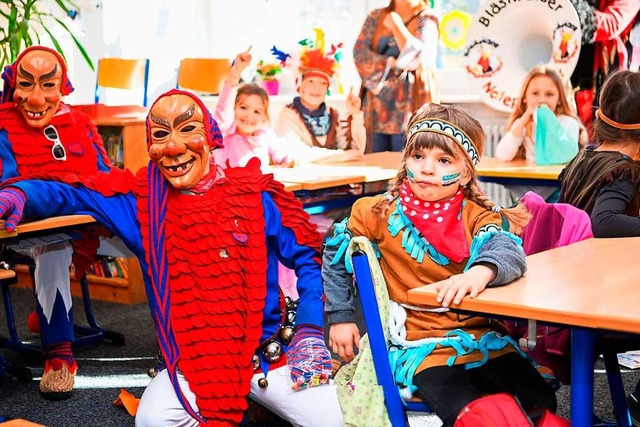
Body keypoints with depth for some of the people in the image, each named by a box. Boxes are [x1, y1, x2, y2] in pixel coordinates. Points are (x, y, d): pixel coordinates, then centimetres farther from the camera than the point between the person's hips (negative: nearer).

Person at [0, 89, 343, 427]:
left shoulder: (255, 195, -3)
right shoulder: (143, 202, 1)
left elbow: (308, 257, 1)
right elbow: (70, 194, 1)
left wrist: (309, 332, -7)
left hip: (272, 357, 0)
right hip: (192, 364, 1)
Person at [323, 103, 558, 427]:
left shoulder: (476, 218, 0)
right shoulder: (381, 214, 0)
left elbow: (509, 251, -21)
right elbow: (336, 253, 14)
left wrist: (481, 271, -44)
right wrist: (340, 317, 11)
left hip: (482, 337, 2)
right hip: (418, 342, -2)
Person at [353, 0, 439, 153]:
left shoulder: (426, 20, 4)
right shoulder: (375, 17, 14)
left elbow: (420, 57, -13)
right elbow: (359, 52, 0)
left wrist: (395, 24, -7)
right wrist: (394, 63, -12)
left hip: (407, 105, -3)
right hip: (376, 107, 3)